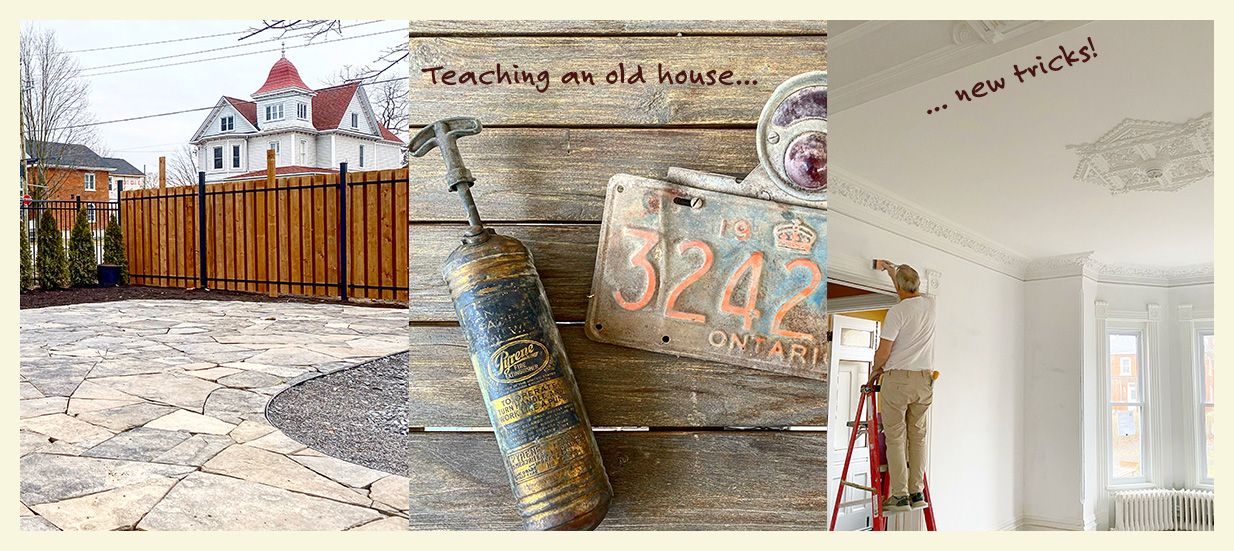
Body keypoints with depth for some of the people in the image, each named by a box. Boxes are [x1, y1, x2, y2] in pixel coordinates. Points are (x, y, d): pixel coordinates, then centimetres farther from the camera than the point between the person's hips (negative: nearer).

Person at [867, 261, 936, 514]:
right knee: (918, 436, 11)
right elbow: (912, 295, 32)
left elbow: (883, 353, -14)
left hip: (898, 379, -6)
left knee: (895, 437, -2)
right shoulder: (930, 305, 7)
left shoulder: (897, 312, -13)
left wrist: (875, 370, 7)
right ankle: (917, 492, 13)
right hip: (925, 380, 6)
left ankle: (900, 495, -2)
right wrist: (893, 272, 44)